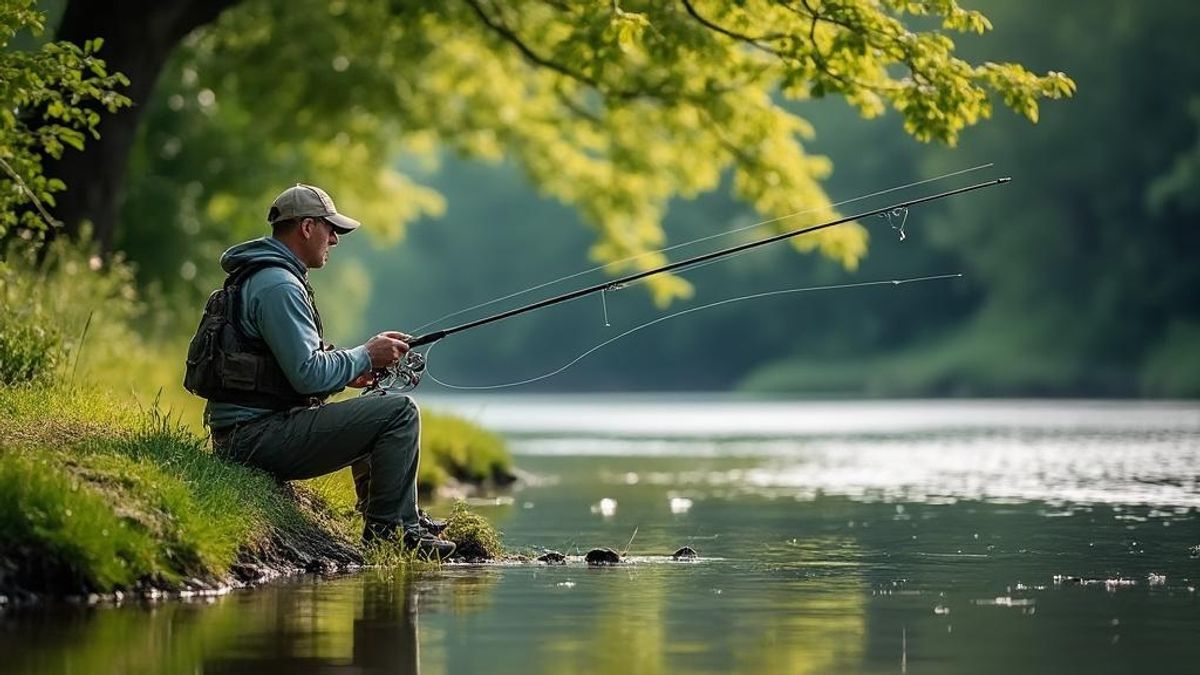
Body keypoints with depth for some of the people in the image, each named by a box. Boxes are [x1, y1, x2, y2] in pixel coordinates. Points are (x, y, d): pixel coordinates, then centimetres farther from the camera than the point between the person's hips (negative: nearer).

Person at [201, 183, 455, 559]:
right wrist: (366, 356, -7)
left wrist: (352, 369, 13)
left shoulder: (255, 276, 19)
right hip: (258, 437, -11)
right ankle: (391, 529, -7)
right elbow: (308, 375, -22)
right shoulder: (278, 286, -16)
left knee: (377, 404, 28)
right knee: (399, 412, -12)